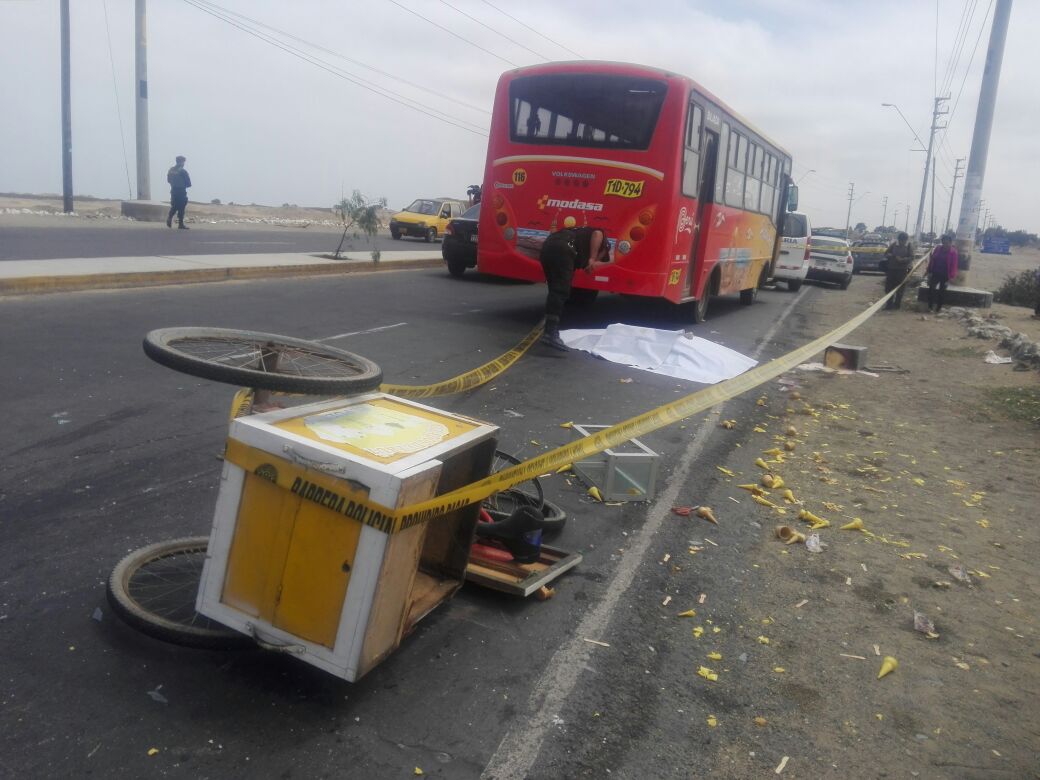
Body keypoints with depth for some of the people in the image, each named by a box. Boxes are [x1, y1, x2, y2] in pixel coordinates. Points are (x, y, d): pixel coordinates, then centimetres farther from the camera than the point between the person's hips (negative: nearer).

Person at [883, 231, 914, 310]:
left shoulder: (909, 246, -2)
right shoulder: (893, 245, 4)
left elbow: (911, 257, -9)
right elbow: (886, 253, 6)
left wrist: (902, 259, -25)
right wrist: (892, 256, -16)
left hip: (903, 270, -2)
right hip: (891, 269, 2)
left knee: (900, 288, 2)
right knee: (889, 287, 3)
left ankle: (897, 304, 12)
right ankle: (889, 303, 15)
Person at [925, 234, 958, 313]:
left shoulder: (953, 252, -9)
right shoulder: (938, 249, 1)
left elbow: (953, 265, -10)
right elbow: (932, 260, 5)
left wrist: (950, 276, -14)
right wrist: (930, 271, -1)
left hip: (945, 276, -3)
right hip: (935, 273, 3)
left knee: (941, 292, 6)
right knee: (931, 289, -5)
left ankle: (938, 309, 14)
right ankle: (929, 307, 4)